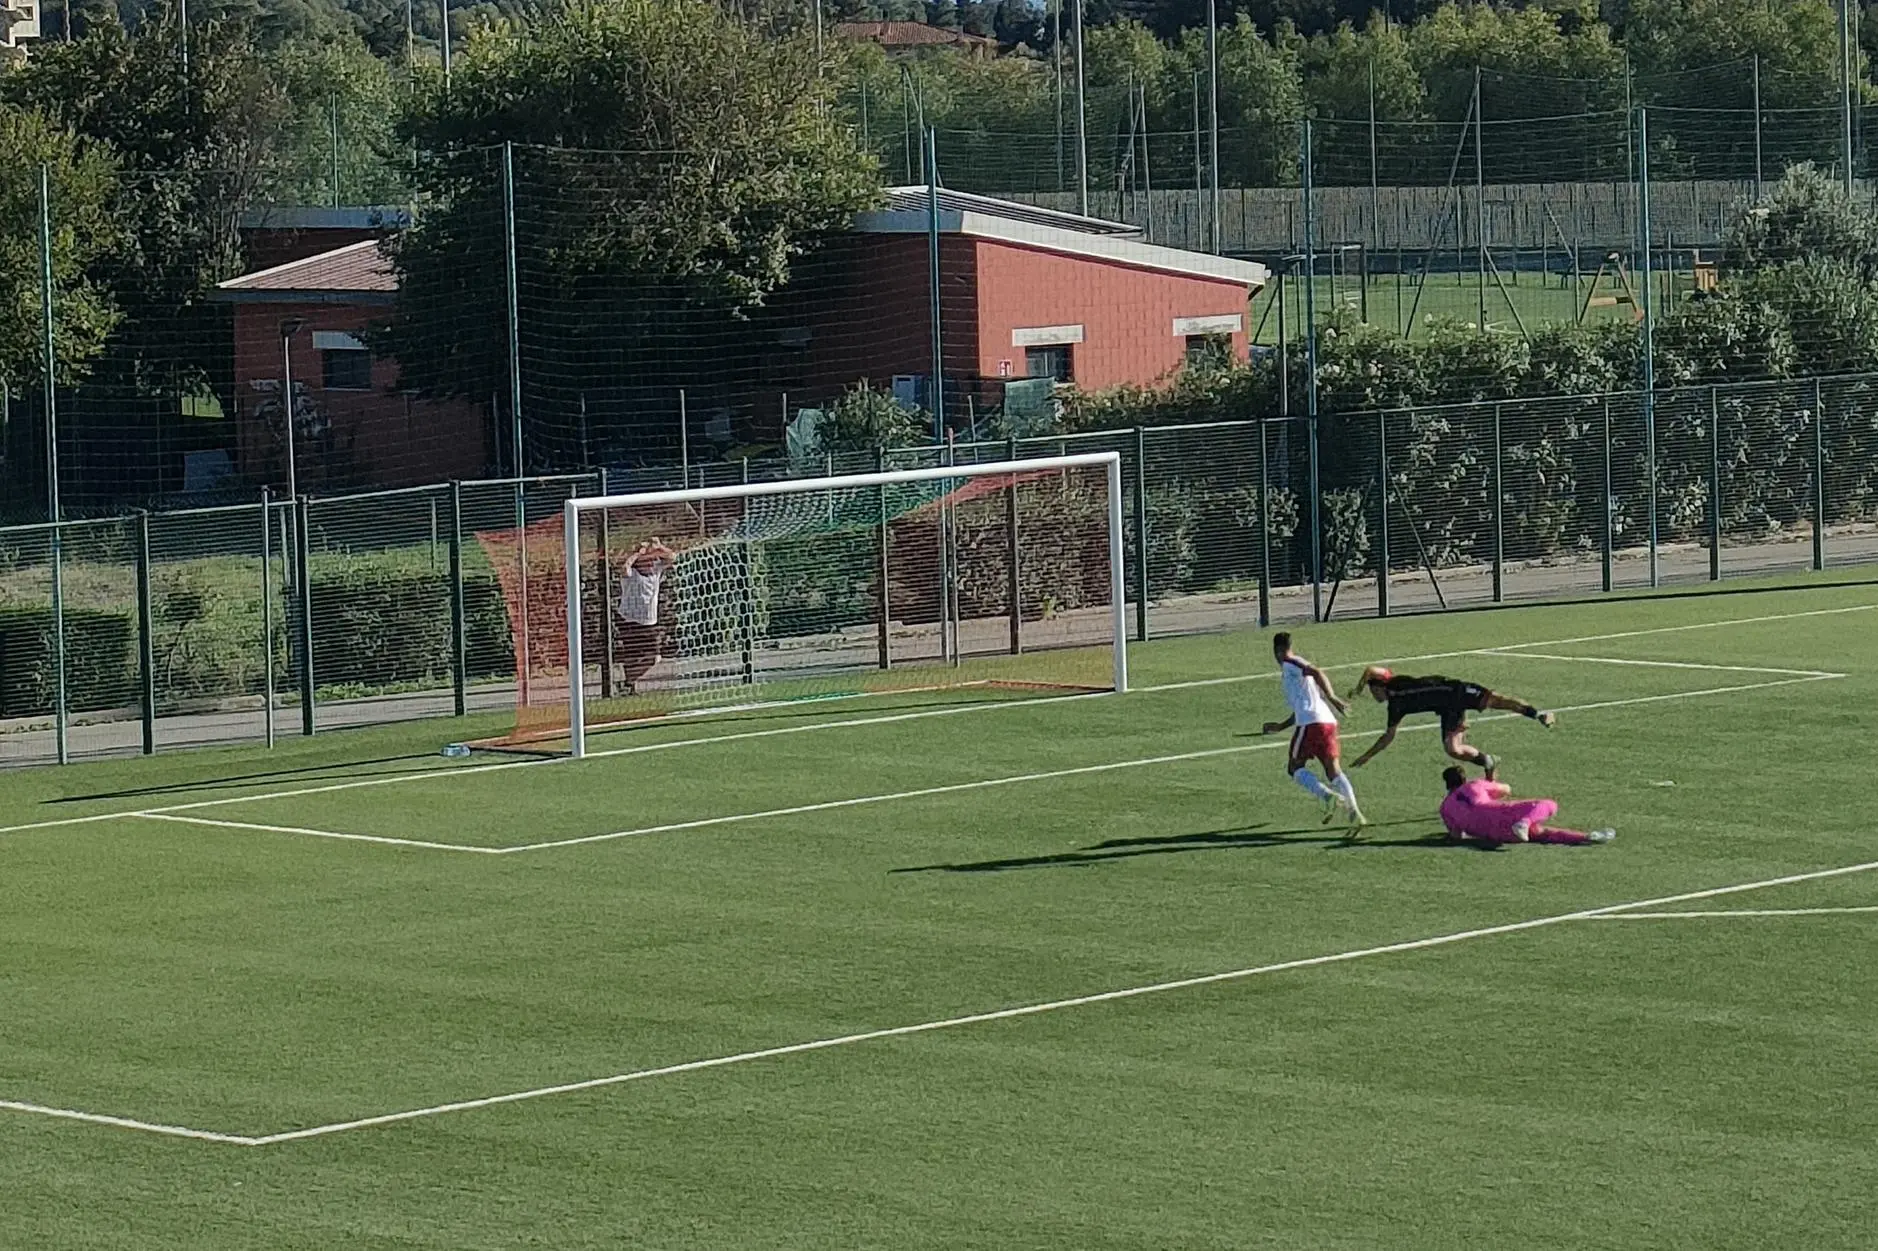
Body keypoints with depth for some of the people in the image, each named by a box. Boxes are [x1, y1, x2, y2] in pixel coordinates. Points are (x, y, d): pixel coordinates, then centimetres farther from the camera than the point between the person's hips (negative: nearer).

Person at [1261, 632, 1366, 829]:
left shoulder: (1289, 664, 4)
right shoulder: (1295, 667, 31)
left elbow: (1316, 672, -16)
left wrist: (1331, 698, -27)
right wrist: (1280, 727, 44)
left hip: (1310, 724, -8)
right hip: (1327, 722, 8)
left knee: (1295, 767, 3)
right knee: (1333, 770, 1)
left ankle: (1328, 796, -21)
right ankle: (1353, 812, -17)